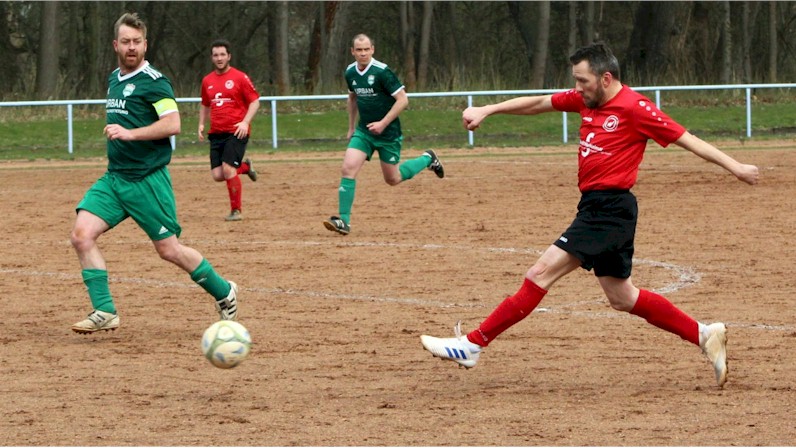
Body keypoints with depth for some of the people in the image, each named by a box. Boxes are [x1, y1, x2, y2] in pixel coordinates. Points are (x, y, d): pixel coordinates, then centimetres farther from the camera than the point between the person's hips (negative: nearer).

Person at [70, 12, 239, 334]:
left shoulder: (153, 81, -11)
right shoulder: (114, 79, 14)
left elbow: (172, 124, -21)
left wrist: (129, 134, -27)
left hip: (147, 180, -7)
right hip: (113, 177, 7)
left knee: (168, 249, -1)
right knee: (82, 234, -11)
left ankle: (224, 293, 21)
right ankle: (104, 313, -10)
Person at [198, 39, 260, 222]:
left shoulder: (240, 78, -5)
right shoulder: (207, 81, 12)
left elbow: (255, 101, -4)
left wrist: (245, 122, -18)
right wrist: (201, 124, 11)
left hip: (236, 132, -6)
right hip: (216, 134, 6)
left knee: (228, 169, -18)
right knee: (218, 175, -2)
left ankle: (236, 211, -5)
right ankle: (244, 166, 29)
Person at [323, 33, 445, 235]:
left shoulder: (382, 72, -18)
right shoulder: (350, 73, 1)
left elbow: (402, 99, -17)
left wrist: (383, 123, -22)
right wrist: (351, 127, 22)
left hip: (388, 133, -5)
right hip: (363, 131, 5)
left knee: (393, 179, 8)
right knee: (348, 169, -15)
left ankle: (427, 159, 33)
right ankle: (344, 221, -13)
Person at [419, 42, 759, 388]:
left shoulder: (635, 108, -11)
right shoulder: (586, 100, 13)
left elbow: (685, 138, -10)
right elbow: (539, 104, 20)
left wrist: (733, 166, -12)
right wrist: (487, 110, 14)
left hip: (610, 212, -10)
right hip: (594, 207, 10)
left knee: (543, 273, -12)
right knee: (622, 298, 16)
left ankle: (473, 345, -11)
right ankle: (705, 335, 22)